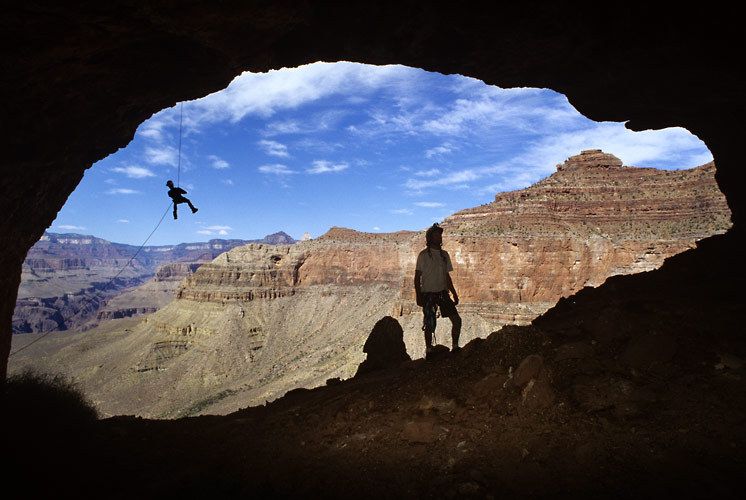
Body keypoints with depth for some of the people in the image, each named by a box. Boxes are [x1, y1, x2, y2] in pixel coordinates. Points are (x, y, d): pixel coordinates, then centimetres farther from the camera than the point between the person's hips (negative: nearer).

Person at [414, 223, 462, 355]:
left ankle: (455, 347, 14)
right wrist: (418, 296, -11)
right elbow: (417, 277, -4)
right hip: (428, 294, -5)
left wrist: (454, 294, 15)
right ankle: (429, 350, 17)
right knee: (429, 325, 1)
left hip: (443, 293, 5)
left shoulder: (444, 255, 12)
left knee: (456, 319, -2)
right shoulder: (423, 255, -4)